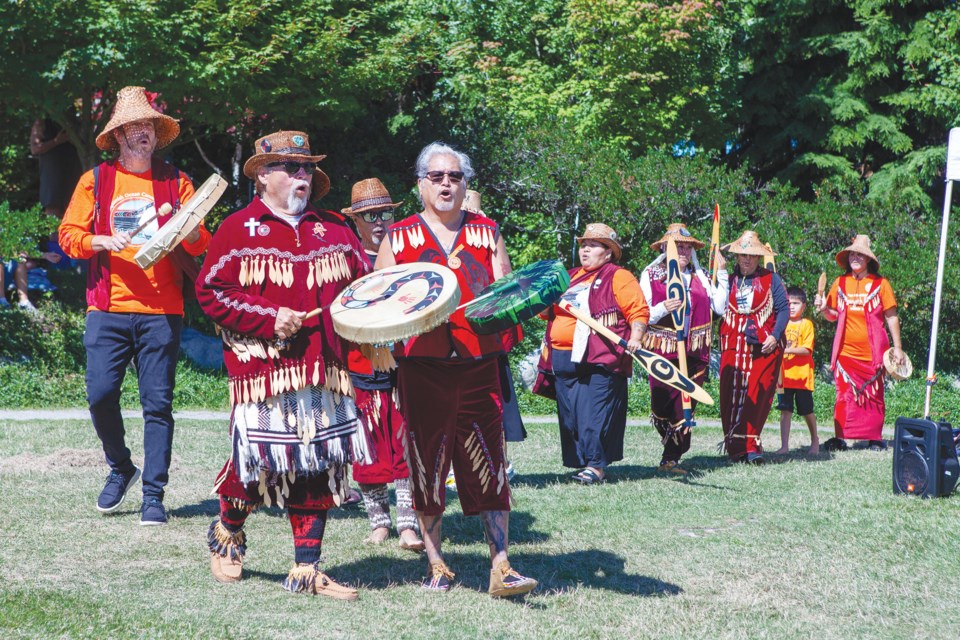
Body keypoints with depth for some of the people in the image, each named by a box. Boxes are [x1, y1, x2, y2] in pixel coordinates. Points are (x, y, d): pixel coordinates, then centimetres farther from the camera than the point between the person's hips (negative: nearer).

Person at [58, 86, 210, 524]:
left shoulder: (176, 182, 11)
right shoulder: (95, 181, 11)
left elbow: (200, 243, 6)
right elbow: (69, 235, 6)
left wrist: (191, 232, -17)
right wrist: (102, 242, -13)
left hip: (161, 311, 0)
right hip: (108, 308, 0)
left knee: (157, 403, -3)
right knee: (100, 394, -8)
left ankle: (153, 495, 3)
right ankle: (120, 468, 19)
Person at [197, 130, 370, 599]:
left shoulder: (334, 230, 14)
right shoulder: (239, 229, 1)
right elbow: (209, 290, -4)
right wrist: (269, 319, -12)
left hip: (324, 368, 5)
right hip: (263, 368, -4)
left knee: (319, 465, 3)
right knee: (260, 462, -4)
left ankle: (306, 571, 10)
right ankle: (227, 532, 28)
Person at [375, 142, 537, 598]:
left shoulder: (487, 234, 13)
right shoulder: (398, 238, 9)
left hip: (479, 368, 0)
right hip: (423, 368, 0)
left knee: (489, 468, -5)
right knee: (427, 467, 5)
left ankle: (501, 568, -4)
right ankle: (436, 566, 16)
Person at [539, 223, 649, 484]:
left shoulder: (618, 277, 2)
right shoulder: (570, 278, 22)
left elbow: (639, 311, -5)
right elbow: (547, 311, 27)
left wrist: (635, 338, -19)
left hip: (600, 360, -7)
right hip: (565, 359, 7)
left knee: (595, 411, -11)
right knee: (569, 413, 6)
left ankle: (596, 465, -10)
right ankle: (580, 461, 13)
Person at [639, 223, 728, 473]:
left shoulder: (699, 276, 14)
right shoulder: (651, 275, 4)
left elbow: (720, 307, 7)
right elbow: (643, 316, -2)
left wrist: (722, 272, 7)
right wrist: (663, 308, -22)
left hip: (695, 353, 3)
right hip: (662, 351, -3)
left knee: (686, 407, 0)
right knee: (662, 405, -4)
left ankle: (671, 458, 6)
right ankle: (672, 454, 17)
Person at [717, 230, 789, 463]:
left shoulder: (771, 279, 7)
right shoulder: (727, 280, 12)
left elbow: (783, 309, 3)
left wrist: (775, 336, -8)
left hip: (764, 347, -1)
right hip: (733, 346, 1)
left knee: (758, 397, -6)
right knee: (731, 397, -6)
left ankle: (749, 446, -1)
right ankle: (735, 448, -1)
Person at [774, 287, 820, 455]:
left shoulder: (806, 324, -3)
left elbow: (807, 349, -12)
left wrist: (788, 349, -23)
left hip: (802, 375, -3)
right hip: (785, 374, 3)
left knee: (807, 411, 7)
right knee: (785, 410, -1)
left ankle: (815, 440, 27)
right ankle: (784, 445, 0)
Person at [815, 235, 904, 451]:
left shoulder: (880, 283, 1)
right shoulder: (840, 283, 8)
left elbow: (891, 317, 4)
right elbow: (834, 315, 15)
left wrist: (898, 347, 2)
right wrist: (824, 309, -8)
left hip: (873, 352, -2)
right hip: (846, 351, 2)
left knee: (873, 394, 3)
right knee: (844, 394, 0)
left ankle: (875, 438, 11)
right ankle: (840, 437, 4)